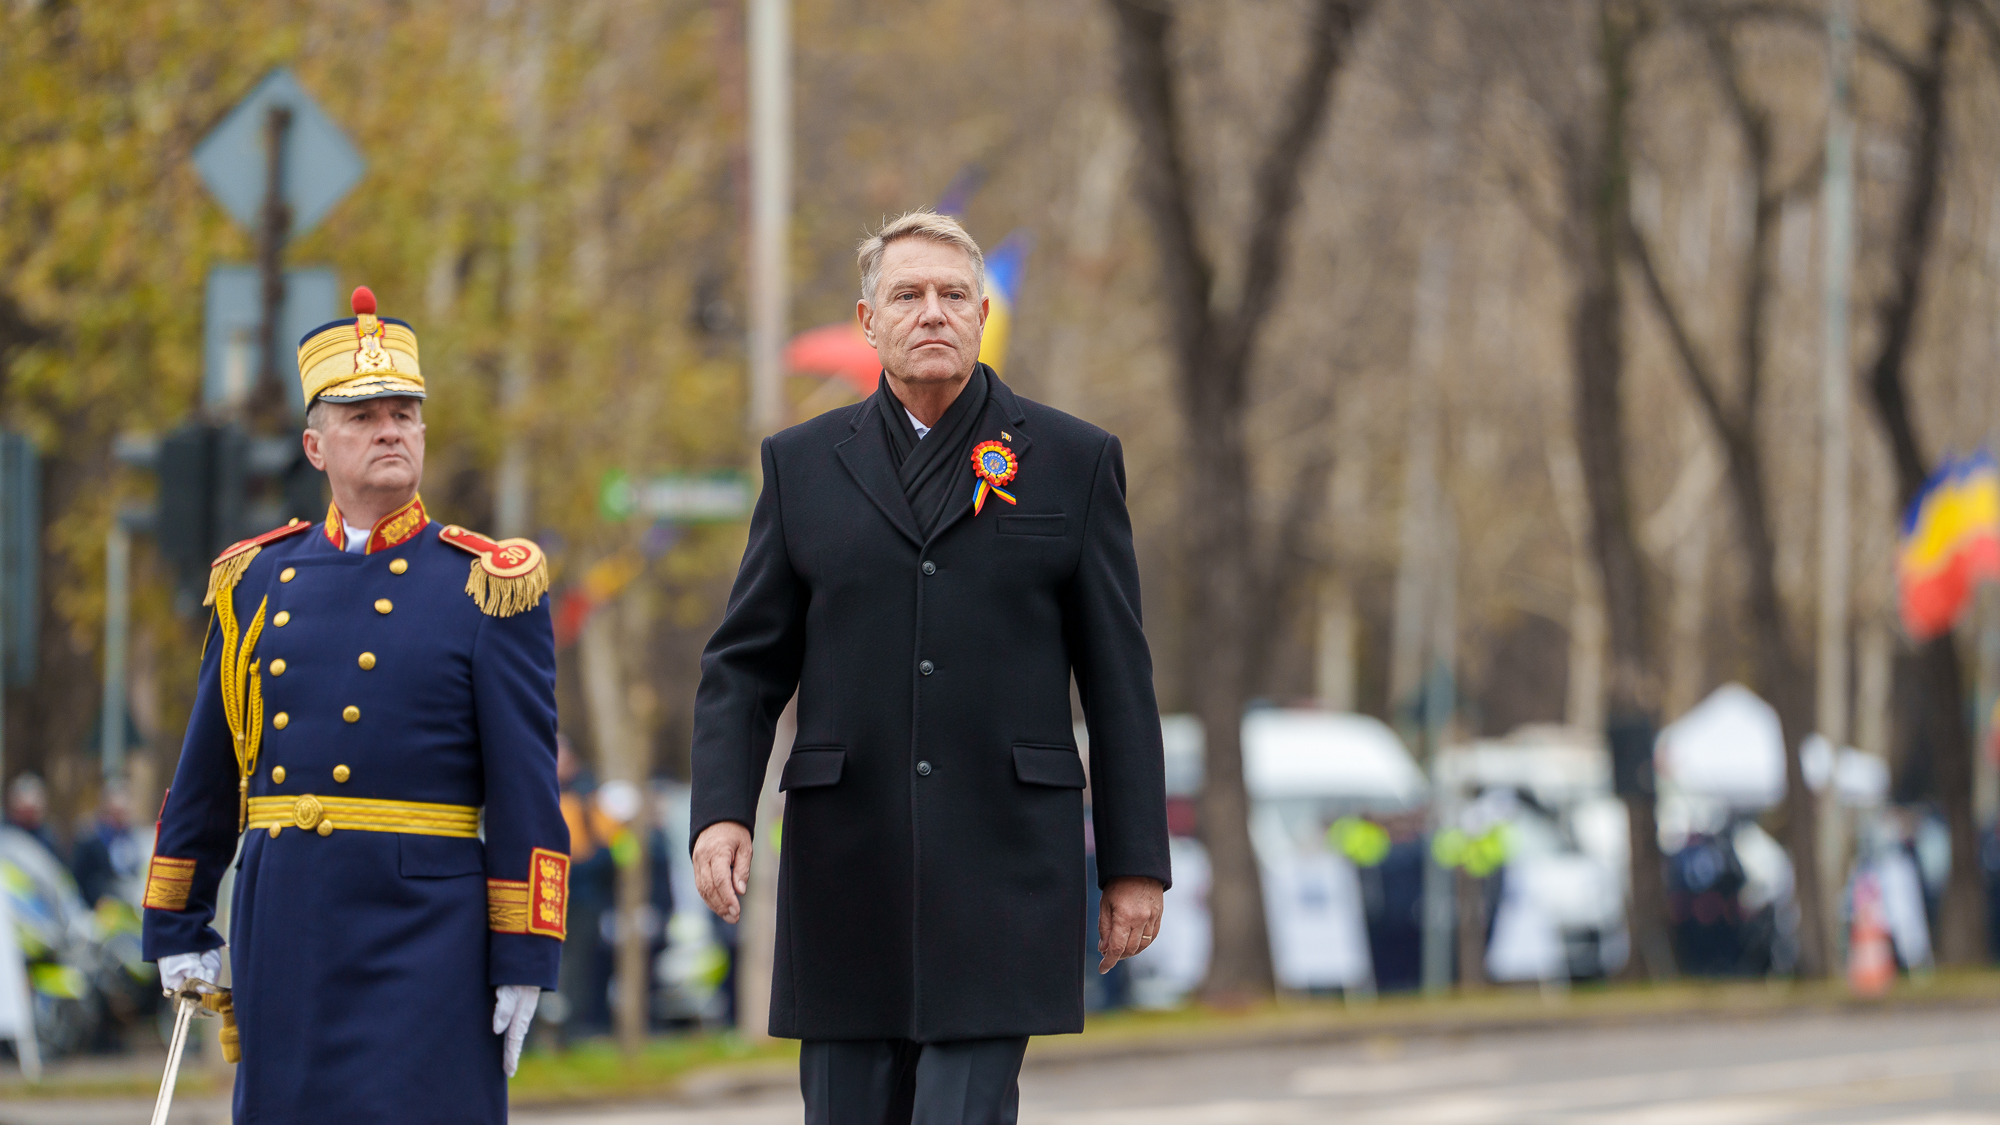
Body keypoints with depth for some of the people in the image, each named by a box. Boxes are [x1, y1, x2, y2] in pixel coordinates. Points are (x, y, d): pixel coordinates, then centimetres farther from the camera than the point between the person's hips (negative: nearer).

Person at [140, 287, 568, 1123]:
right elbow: (206, 774, 18)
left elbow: (526, 794, -3)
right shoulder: (258, 582, 11)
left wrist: (524, 963, -7)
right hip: (284, 926, 4)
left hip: (426, 925, -4)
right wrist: (177, 927, 16)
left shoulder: (488, 588, 0)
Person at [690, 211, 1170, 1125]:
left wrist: (1136, 862, 1)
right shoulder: (804, 465, 10)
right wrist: (721, 811, -8)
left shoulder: (1074, 462, 6)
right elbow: (744, 664, 9)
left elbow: (1119, 677, 5)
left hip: (1003, 865, -2)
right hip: (846, 868, 2)